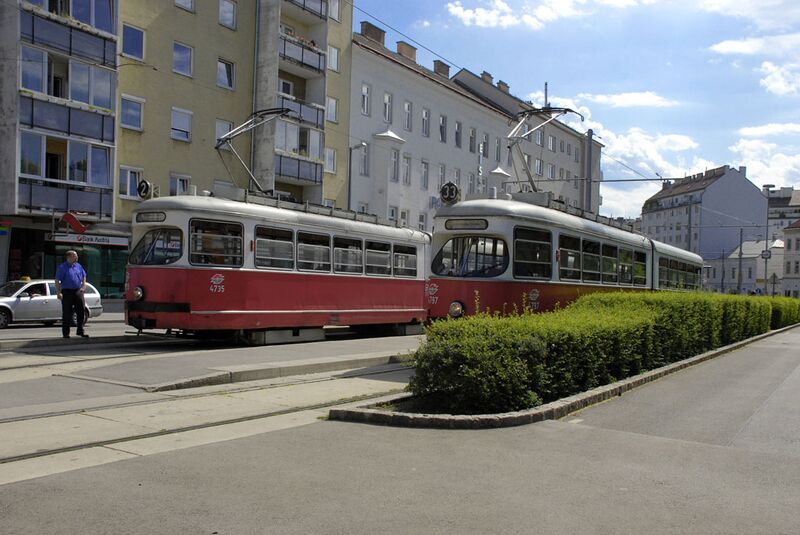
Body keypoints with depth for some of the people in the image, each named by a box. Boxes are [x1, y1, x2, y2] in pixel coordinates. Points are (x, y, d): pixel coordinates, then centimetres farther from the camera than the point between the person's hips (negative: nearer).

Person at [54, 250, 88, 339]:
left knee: (81, 311, 3)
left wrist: (83, 286, 10)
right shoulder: (62, 267, -3)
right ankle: (66, 333, 8)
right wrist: (58, 293, -14)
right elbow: (57, 281, -7)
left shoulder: (78, 266, 12)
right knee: (66, 313, 0)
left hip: (78, 291, 5)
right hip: (67, 292, -5)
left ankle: (80, 331, 13)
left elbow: (84, 277, 24)